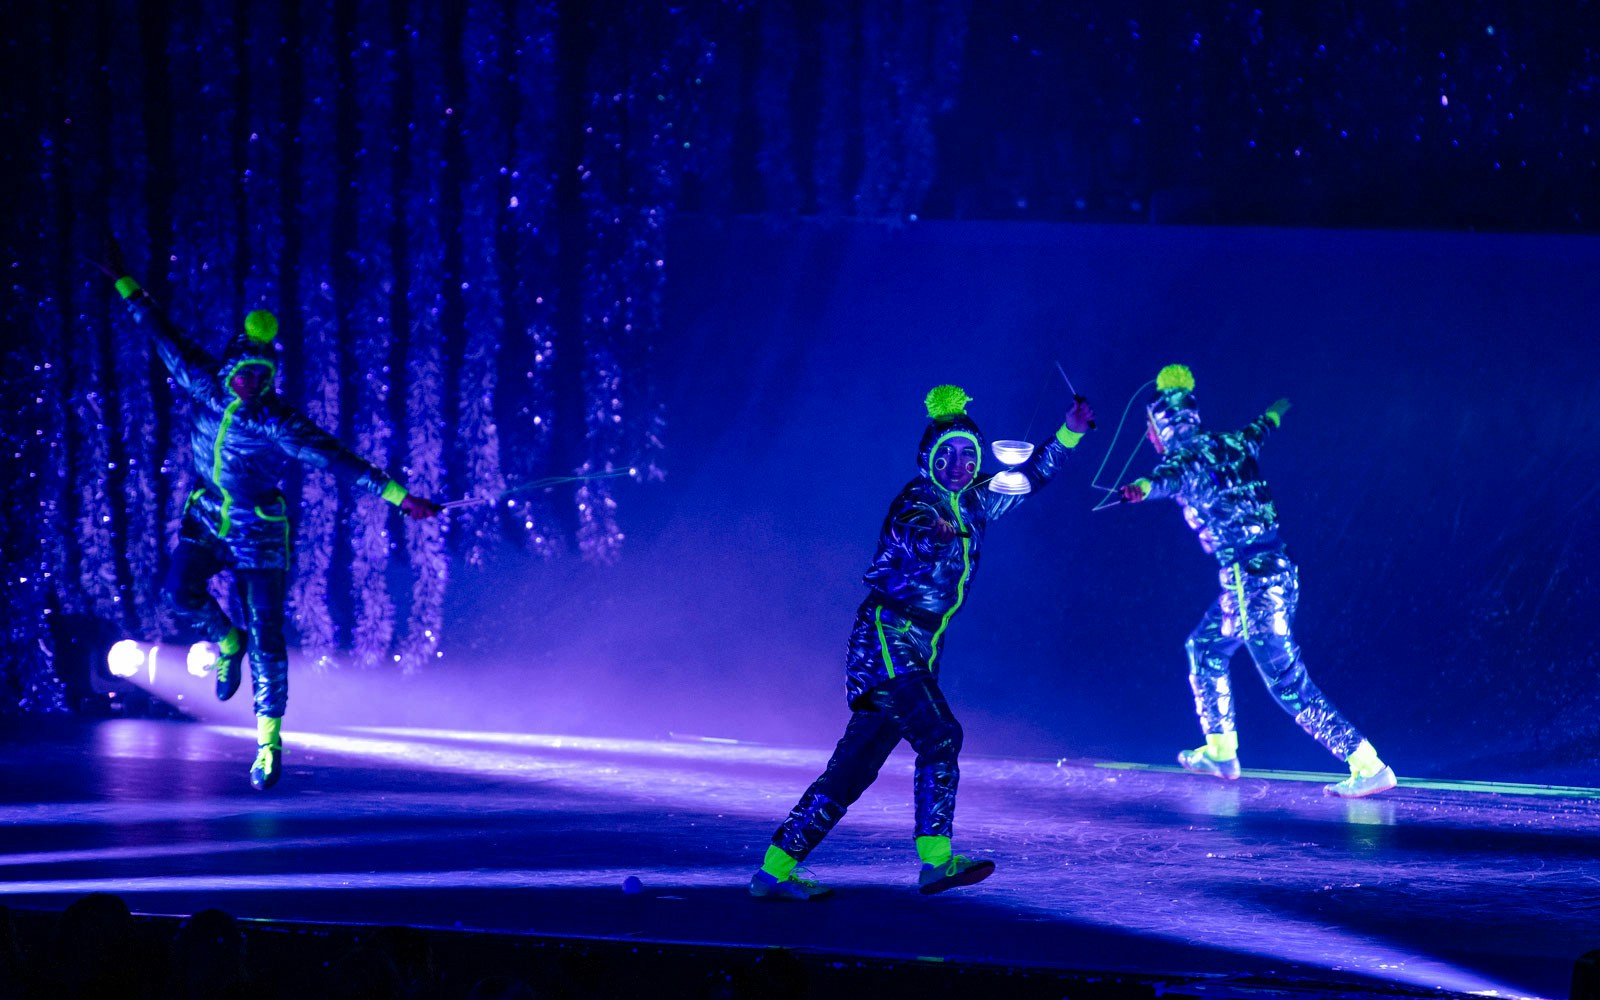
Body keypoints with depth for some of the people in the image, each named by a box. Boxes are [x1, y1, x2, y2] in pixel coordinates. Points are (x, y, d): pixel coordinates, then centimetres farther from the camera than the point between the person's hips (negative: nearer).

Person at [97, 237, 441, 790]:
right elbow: (166, 335, 5)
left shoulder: (279, 424, -18)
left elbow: (337, 458, -23)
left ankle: (269, 742, -3)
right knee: (181, 593, -22)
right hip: (206, 521, 4)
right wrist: (125, 284, 10)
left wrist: (399, 496, -29)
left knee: (266, 637, -9)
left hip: (259, 531, -4)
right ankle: (227, 644, 11)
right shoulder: (203, 386, -7)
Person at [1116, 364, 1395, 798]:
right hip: (1277, 569, 9)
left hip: (1251, 582, -9)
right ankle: (1219, 750, 34)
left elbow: (1173, 477, -36)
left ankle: (1367, 765, -15)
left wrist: (1144, 487, -58)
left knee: (1289, 687, -9)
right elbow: (1256, 433, 35)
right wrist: (1273, 415, 59)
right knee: (1205, 648, 27)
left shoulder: (1186, 460, -11)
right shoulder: (1227, 445, 12)